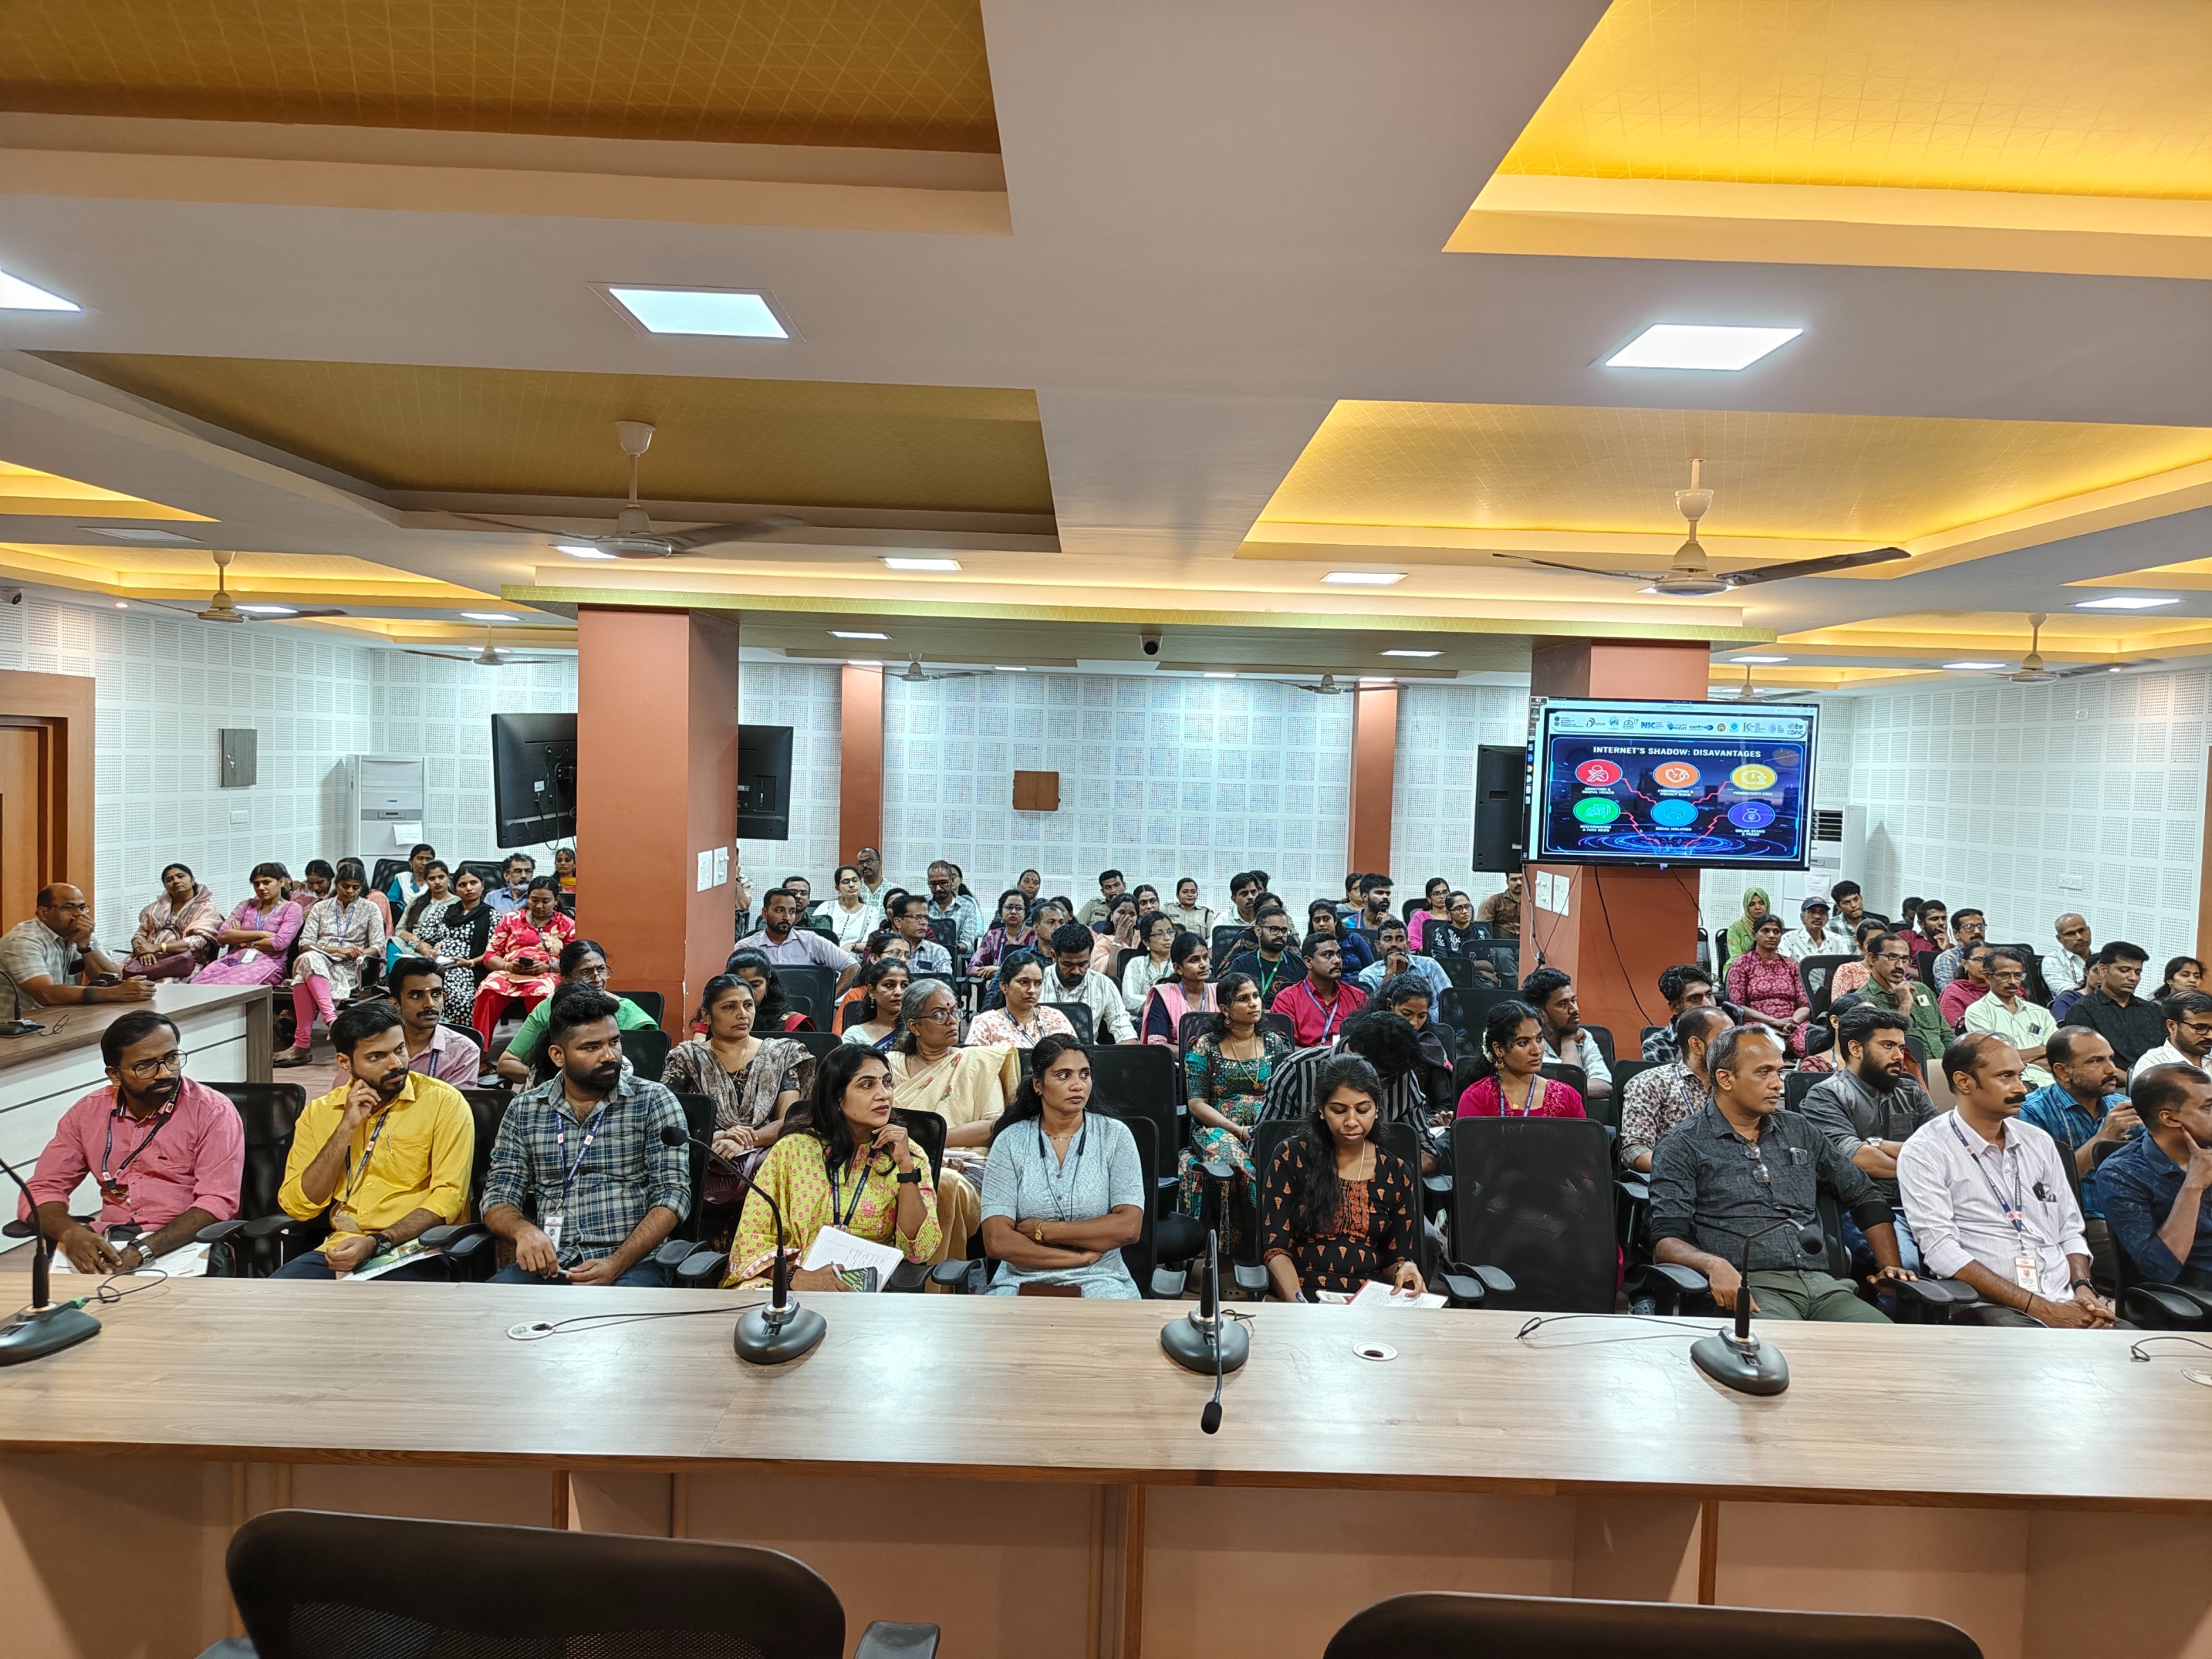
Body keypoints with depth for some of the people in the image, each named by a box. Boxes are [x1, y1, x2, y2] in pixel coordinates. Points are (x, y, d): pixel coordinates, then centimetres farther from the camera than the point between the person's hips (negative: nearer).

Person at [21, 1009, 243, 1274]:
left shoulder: (213, 1113, -7)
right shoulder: (87, 1112, 8)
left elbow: (217, 1202, -14)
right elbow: (42, 1189, 7)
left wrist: (143, 1251, -26)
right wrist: (71, 1232, -15)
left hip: (182, 1244, -4)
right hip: (107, 1245, 4)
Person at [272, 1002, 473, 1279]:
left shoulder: (444, 1102, -4)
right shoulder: (319, 1112, 9)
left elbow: (448, 1197, -9)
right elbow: (298, 1206, 1)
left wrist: (377, 1243, -21)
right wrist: (346, 1127, -8)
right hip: (341, 1250, 4)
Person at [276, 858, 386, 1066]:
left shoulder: (370, 910, 14)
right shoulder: (320, 907, 20)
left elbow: (377, 947, 5)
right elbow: (304, 944, 8)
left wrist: (357, 954, -17)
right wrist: (337, 950, -9)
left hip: (349, 968, -2)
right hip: (318, 962, 2)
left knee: (305, 978, -35)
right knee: (308, 960, -38)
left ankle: (302, 1043, -43)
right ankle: (331, 1018, -49)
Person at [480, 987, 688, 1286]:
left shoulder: (654, 1102, 1)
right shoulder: (524, 1109, 11)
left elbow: (673, 1194, -5)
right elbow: (498, 1196, 9)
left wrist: (616, 1265, -19)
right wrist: (524, 1230, -15)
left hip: (631, 1263, -3)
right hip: (548, 1263, 3)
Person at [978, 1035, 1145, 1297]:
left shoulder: (1115, 1135, 5)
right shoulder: (1010, 1140, 4)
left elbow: (1129, 1227, -5)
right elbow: (997, 1241, -4)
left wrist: (1041, 1230, -6)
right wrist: (1082, 1256, -8)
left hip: (1099, 1280, -1)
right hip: (1023, 1282, 1)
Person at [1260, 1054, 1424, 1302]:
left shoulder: (1396, 1172, 12)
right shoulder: (1292, 1157, 3)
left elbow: (1395, 1258, 15)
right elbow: (1275, 1248, -1)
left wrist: (1405, 1269, -9)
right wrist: (1296, 1300, -20)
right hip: (1305, 1293, -2)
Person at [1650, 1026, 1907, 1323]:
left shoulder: (1799, 1131, 21)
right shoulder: (1683, 1148, 3)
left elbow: (1865, 1197, 29)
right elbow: (1666, 1239, -5)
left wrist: (1890, 1266, 14)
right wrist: (1714, 1264, -25)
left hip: (1822, 1284, 6)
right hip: (1752, 1287, -6)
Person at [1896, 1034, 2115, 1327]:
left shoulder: (2039, 1141, 15)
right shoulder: (1924, 1154, -6)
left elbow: (2070, 1231, 19)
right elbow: (1941, 1250, -14)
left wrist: (2083, 1289, -1)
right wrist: (2037, 1307, -16)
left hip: (2067, 1304, 6)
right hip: (1991, 1309, -6)